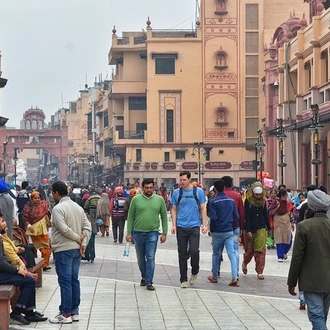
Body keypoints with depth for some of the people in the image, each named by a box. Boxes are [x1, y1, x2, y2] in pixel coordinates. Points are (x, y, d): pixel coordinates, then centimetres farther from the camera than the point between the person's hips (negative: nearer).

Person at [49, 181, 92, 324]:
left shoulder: (58, 208, -13)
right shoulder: (78, 207, 12)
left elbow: (64, 229, -22)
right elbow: (88, 227, 6)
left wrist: (78, 239, -10)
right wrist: (83, 243, -2)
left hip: (63, 249, -8)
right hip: (76, 249, 8)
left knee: (65, 281, -3)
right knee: (74, 280, 11)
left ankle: (66, 314, 0)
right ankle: (74, 312, 16)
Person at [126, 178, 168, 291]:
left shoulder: (159, 200, 2)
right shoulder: (136, 199, -1)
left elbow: (164, 217, 6)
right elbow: (130, 217, 3)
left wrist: (164, 233, 2)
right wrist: (129, 233, -1)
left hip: (152, 233, -1)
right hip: (138, 232, 1)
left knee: (150, 258, -6)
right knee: (141, 258, 13)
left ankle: (149, 282, -3)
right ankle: (144, 277, 33)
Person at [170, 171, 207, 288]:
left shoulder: (198, 191, 2)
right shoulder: (176, 192, 5)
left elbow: (203, 209, 5)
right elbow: (174, 209, 10)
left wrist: (204, 224, -2)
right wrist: (173, 225, 1)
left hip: (194, 226, -2)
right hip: (181, 227, 2)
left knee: (194, 251, -12)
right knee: (182, 254, 5)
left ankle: (194, 273, 14)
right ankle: (183, 280, 13)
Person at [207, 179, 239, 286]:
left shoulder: (213, 202, -10)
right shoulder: (231, 201, 5)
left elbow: (213, 218, -14)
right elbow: (236, 216, 4)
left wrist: (211, 230, 1)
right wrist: (233, 228, 14)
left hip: (217, 232, -3)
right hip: (229, 232, 3)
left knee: (216, 254, 13)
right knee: (232, 254, -3)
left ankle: (214, 277, 24)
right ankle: (234, 278, -15)